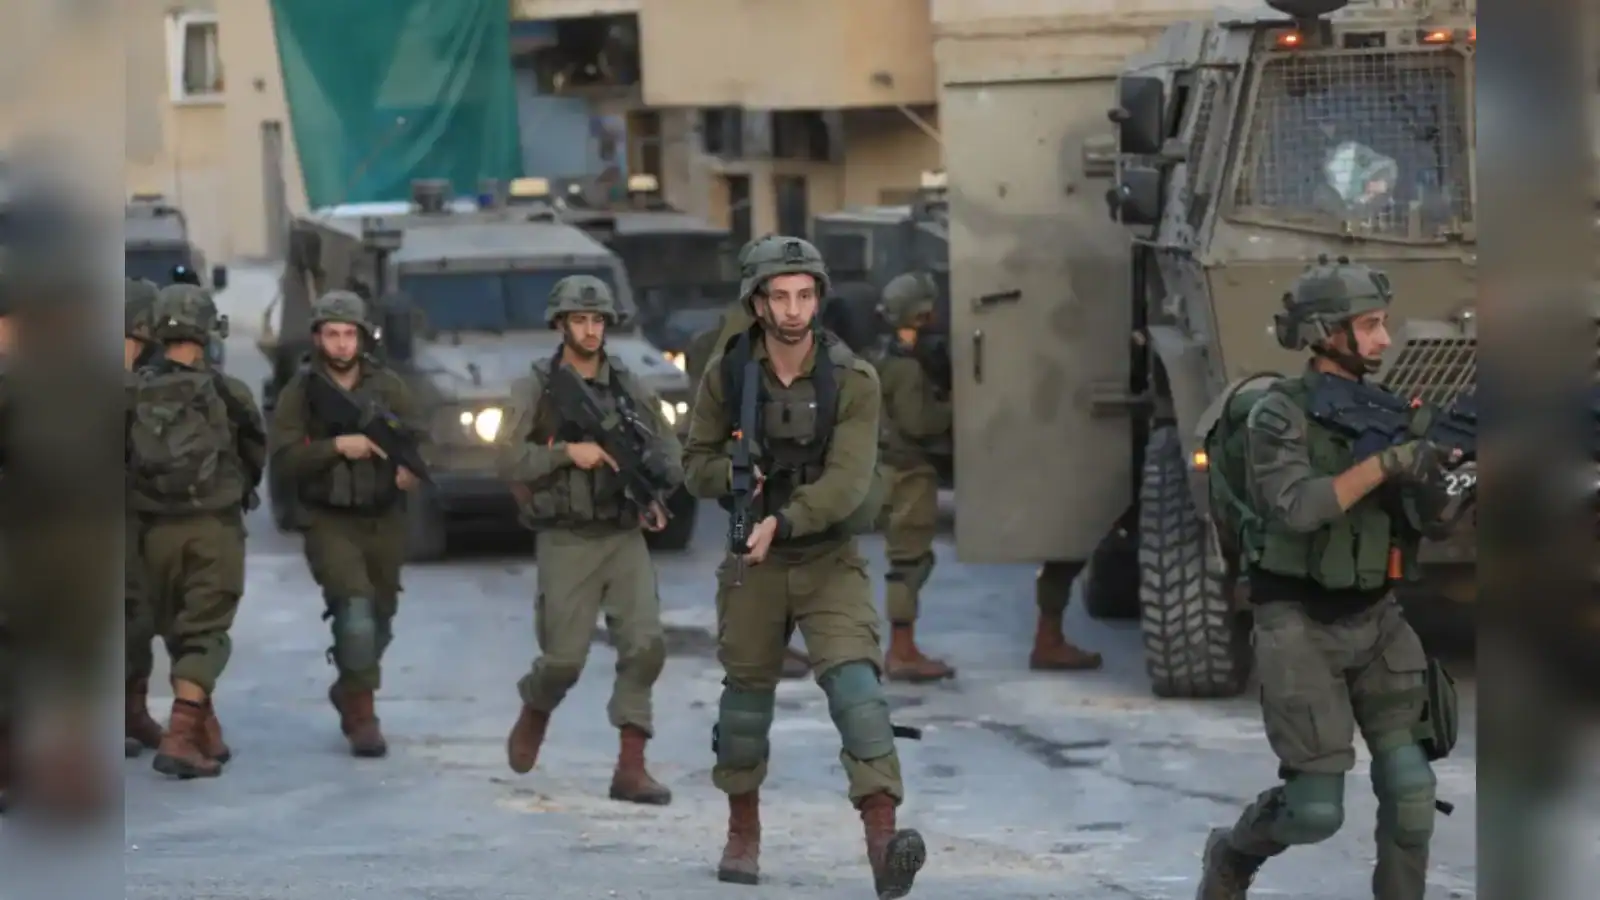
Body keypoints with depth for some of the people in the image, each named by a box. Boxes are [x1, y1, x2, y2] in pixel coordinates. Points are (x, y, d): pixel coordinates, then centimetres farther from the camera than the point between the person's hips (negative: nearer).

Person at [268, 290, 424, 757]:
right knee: (356, 609, -20)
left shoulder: (388, 387, 4)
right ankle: (362, 711, -15)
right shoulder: (299, 393, -2)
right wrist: (338, 446, -23)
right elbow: (285, 455, -10)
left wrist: (413, 465, -22)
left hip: (384, 520, 3)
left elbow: (418, 437, 0)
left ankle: (349, 693, 37)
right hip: (330, 521, -3)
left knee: (379, 619, 13)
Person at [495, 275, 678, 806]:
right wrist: (568, 453, -17)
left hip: (624, 538, 3)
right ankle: (534, 713, 34)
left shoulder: (630, 389, 8)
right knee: (565, 657, -2)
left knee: (645, 643, -13)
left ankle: (631, 767, -8)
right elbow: (508, 460, -7)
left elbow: (670, 455, 11)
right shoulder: (535, 389, 0)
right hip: (566, 542, -2)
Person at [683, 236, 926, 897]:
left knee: (856, 685, -20)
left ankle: (883, 839, -31)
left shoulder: (853, 381, -12)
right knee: (746, 696, 14)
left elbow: (847, 480, -20)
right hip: (754, 564, 2)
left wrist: (784, 522, -32)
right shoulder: (727, 376, -5)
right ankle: (743, 832, 36)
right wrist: (729, 475, -20)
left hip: (830, 561, -2)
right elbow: (696, 463, 3)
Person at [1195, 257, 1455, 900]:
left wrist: (1431, 474, -18)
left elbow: (1423, 518, 4)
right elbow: (1299, 508, -27)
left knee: (1410, 787, -8)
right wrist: (1385, 463, -31)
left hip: (1374, 620, 6)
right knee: (1316, 811, -6)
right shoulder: (1278, 414, -13)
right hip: (1301, 628, -6)